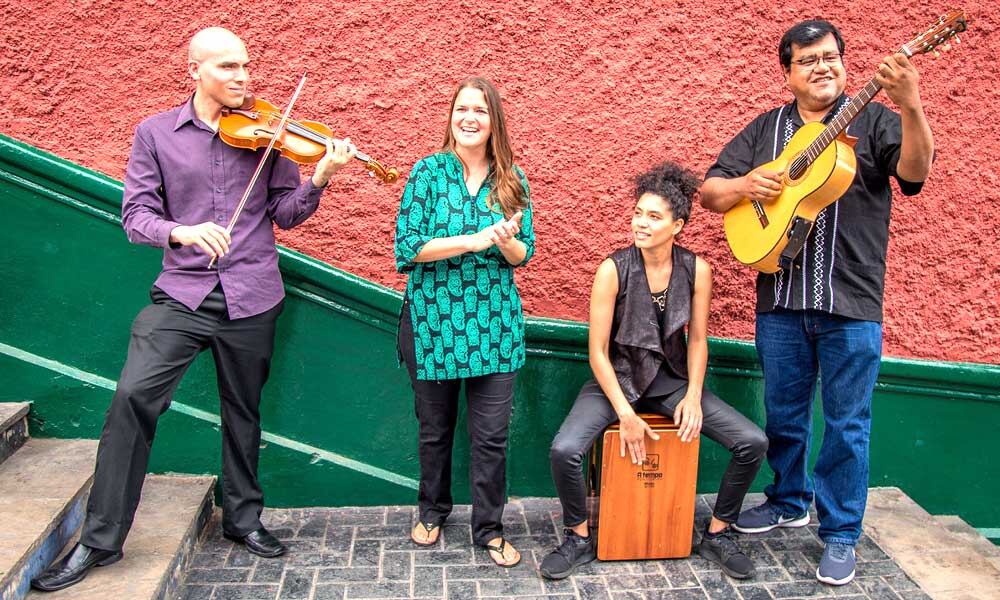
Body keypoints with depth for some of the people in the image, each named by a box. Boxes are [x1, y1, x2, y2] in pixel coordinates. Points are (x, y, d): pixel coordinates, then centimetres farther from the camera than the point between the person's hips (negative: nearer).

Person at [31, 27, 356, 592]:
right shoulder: (155, 133, 3)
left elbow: (285, 212, 2)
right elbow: (136, 214, -1)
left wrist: (319, 180, -16)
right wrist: (180, 232, -21)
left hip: (252, 296, 1)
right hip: (182, 292, -1)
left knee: (243, 410, 12)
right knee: (133, 396, -14)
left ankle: (243, 515, 32)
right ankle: (102, 537, 2)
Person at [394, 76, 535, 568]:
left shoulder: (512, 179, 4)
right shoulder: (429, 171, -4)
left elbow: (522, 255, 4)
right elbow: (407, 246, -12)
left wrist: (507, 241, -19)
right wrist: (473, 240, -19)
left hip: (494, 321, 2)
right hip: (433, 319, -1)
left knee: (492, 435, 3)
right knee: (435, 429, 15)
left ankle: (489, 528, 22)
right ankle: (433, 510, 38)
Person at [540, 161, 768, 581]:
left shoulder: (696, 270, -7)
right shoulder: (613, 269, -16)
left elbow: (697, 340, 3)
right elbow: (598, 350, -13)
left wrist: (693, 396, -11)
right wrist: (626, 414, -18)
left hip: (672, 379, 3)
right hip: (616, 378, -3)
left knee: (753, 443, -12)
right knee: (564, 451, -27)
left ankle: (717, 534, 11)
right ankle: (579, 539, 2)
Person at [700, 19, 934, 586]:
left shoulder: (873, 120, 1)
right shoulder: (766, 128, 10)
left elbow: (913, 173, -18)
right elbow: (709, 192, 9)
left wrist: (911, 108, -34)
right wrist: (745, 184, -12)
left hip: (851, 304, -3)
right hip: (781, 300, 3)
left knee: (847, 424, 5)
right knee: (783, 413, 17)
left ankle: (841, 534, 21)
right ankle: (788, 501, 38)